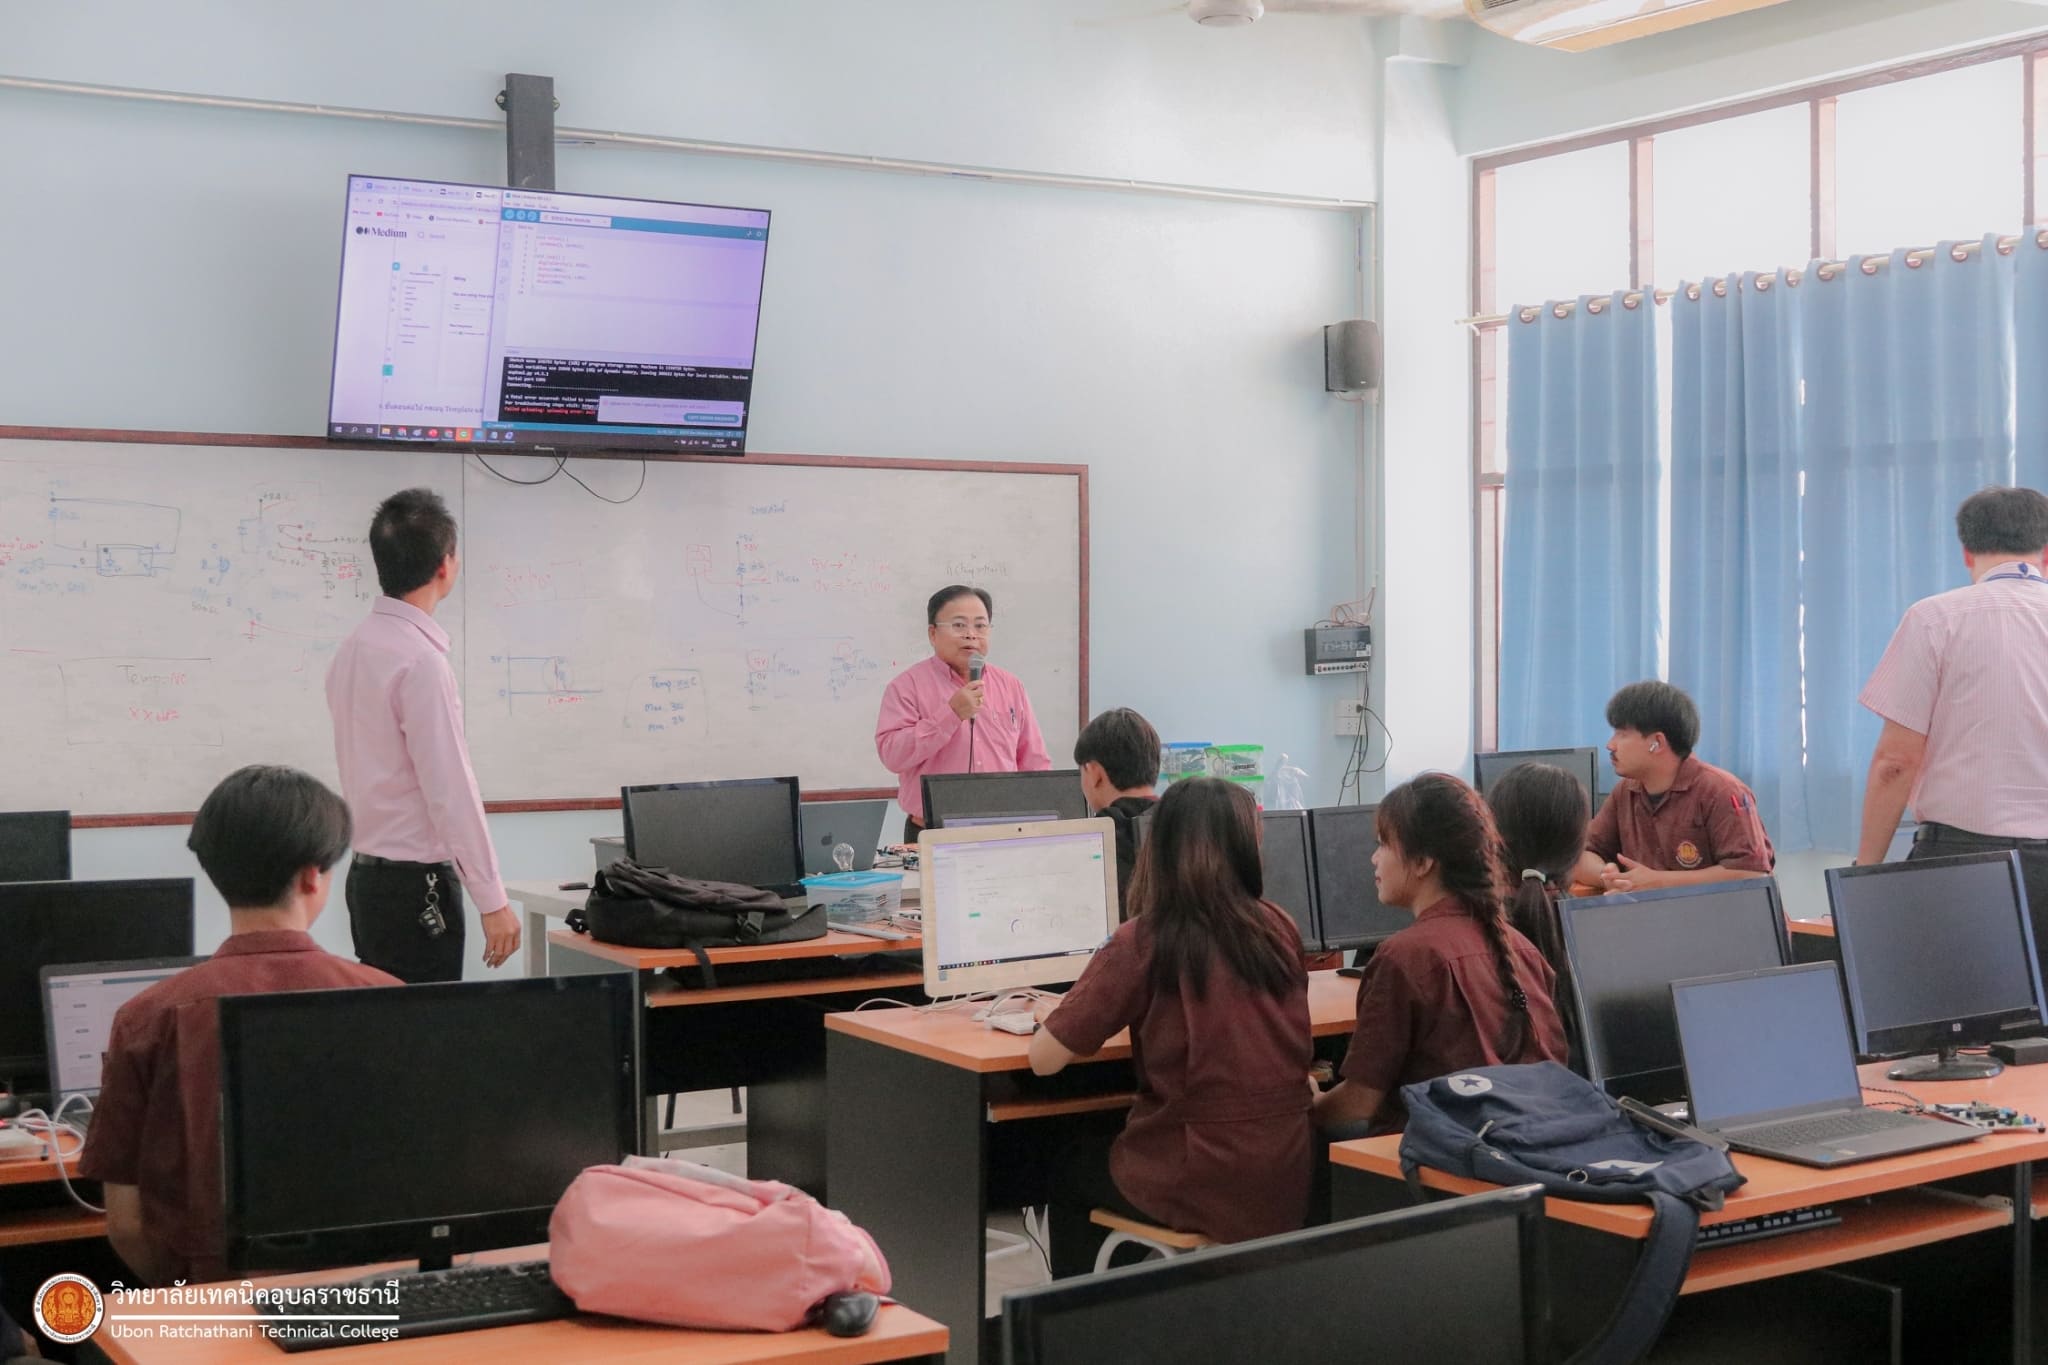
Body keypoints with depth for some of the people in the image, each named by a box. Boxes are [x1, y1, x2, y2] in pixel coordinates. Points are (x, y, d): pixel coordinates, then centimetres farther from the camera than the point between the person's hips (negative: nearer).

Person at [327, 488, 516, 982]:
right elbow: (451, 790, -19)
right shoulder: (420, 661, -18)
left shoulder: (354, 648, 9)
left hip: (368, 874, 9)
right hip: (416, 884, -9)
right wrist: (492, 900, -15)